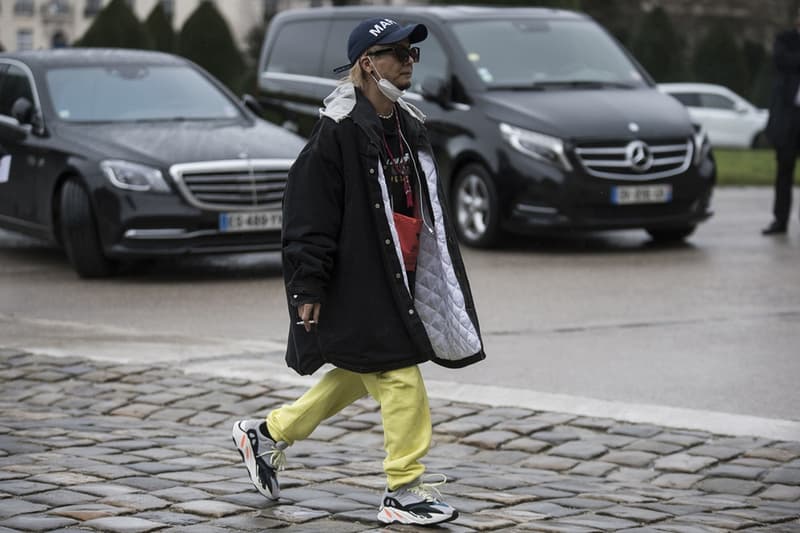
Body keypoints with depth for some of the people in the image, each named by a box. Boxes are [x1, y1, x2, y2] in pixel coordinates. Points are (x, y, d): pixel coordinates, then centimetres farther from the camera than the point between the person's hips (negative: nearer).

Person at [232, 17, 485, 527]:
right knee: (399, 377, -7)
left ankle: (268, 433, 33)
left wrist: (431, 272, 22)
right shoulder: (340, 130, -16)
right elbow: (310, 219, -16)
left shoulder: (409, 126, 11)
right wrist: (308, 288, -18)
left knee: (359, 376, 18)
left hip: (397, 278, 9)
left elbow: (424, 207, 21)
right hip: (356, 282, -9)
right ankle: (404, 492, 2)